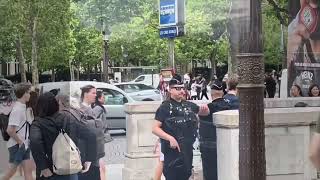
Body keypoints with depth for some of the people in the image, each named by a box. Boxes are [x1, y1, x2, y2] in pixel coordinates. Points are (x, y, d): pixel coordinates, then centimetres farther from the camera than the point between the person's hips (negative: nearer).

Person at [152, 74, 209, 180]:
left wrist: (205, 109, 5)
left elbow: (204, 113, 30)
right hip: (172, 150, -6)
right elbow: (155, 128, -10)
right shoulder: (165, 107, -5)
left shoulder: (189, 105, 13)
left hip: (187, 150, 6)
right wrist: (170, 138, -23)